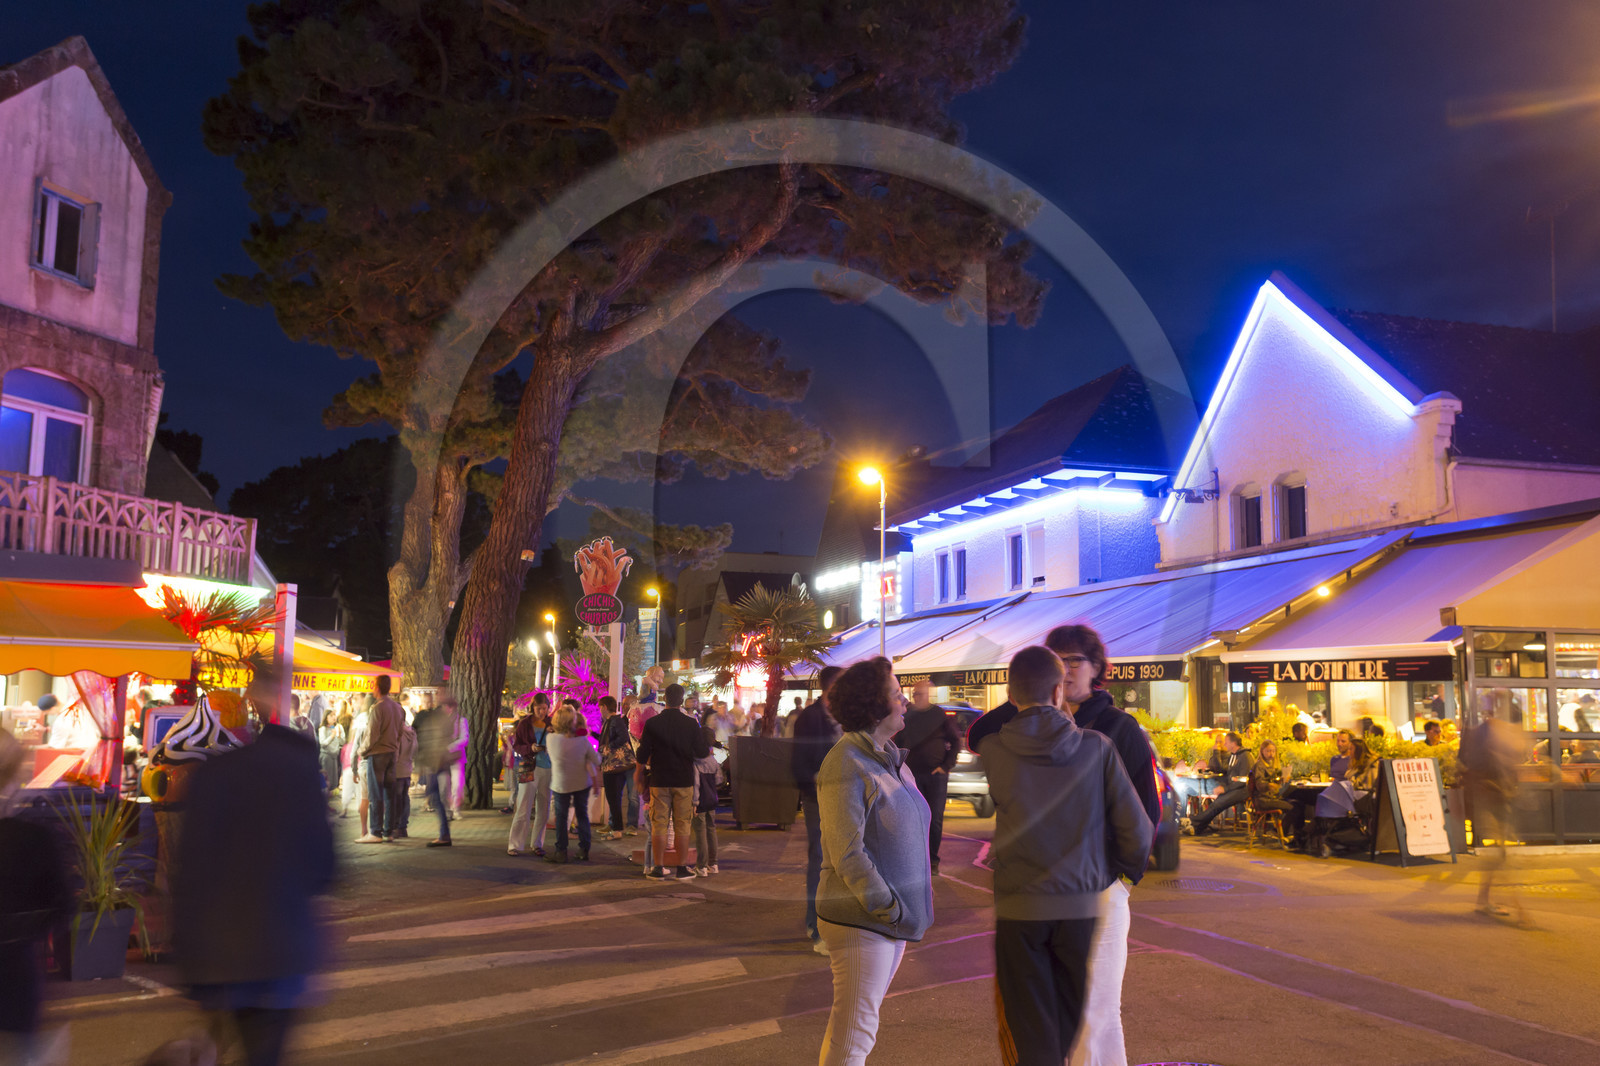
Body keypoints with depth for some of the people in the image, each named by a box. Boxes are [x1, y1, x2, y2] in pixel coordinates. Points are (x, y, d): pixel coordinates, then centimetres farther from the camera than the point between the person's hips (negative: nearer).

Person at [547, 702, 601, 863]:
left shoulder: (550, 739, -18)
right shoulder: (582, 741, -18)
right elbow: (596, 760, -10)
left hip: (561, 784, -1)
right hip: (582, 783, 1)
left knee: (561, 816, 11)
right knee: (582, 814, 13)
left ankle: (561, 852, 11)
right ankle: (584, 850, 17)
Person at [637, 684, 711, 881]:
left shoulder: (652, 724, -5)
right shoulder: (691, 724, -6)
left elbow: (642, 756, -2)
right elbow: (701, 751, 0)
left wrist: (644, 764, 20)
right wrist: (709, 749, 23)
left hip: (659, 781, 0)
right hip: (684, 781, 0)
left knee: (659, 825, 6)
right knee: (682, 826, 5)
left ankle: (658, 868, 8)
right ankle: (682, 868, 7)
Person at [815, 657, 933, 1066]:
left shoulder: (890, 757, 10)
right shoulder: (847, 764, -18)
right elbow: (847, 853, -22)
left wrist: (904, 908, 10)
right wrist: (888, 907, -19)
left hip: (895, 915, 8)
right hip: (861, 922, -8)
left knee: (856, 1023, 19)